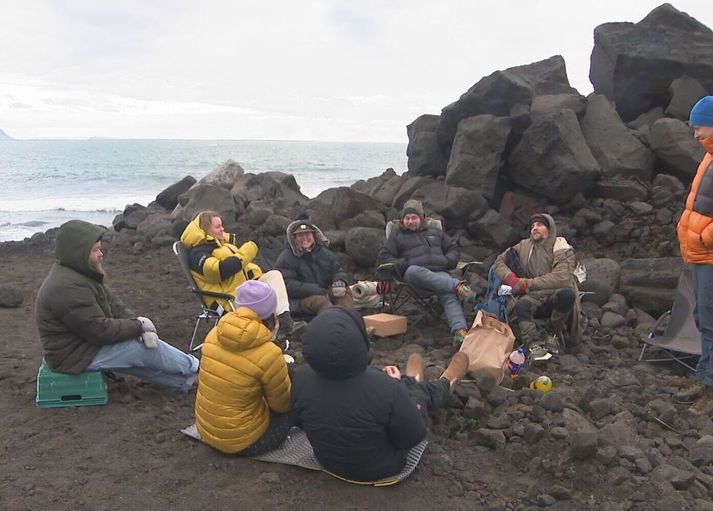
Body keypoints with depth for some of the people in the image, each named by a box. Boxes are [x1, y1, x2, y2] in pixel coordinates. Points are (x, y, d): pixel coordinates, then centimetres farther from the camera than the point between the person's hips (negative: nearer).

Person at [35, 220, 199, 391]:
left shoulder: (80, 273, 4)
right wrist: (139, 325, -16)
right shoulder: (67, 287, -30)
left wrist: (137, 323, -12)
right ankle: (194, 368, 11)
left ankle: (186, 380, 17)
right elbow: (101, 330, -29)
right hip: (76, 355, -10)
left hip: (88, 340, 10)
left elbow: (113, 303, 4)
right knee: (148, 349, -8)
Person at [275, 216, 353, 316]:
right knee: (319, 300, -34)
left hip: (325, 293, 6)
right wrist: (318, 291, -24)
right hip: (300, 299, -6)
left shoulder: (324, 252, 13)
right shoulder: (286, 258, -5)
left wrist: (339, 283, -14)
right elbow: (289, 285, -15)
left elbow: (338, 271, 13)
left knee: (344, 291, -18)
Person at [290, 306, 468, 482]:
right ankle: (445, 383, 54)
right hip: (379, 469, -3)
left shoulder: (300, 379, -27)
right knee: (419, 392, 19)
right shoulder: (385, 388, -39)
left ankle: (411, 381, 58)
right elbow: (414, 436, -22)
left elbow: (298, 421, -6)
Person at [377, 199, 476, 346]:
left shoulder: (435, 232, 29)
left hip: (439, 272, 2)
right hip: (414, 272, -2)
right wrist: (404, 265, -3)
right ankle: (457, 286, -48)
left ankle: (460, 330, -51)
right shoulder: (397, 235, 22)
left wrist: (447, 261, 9)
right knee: (414, 271, -42)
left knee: (449, 295, -33)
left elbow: (454, 249, 32)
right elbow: (383, 256, 14)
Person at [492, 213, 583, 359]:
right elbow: (498, 262, 9)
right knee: (521, 305, -31)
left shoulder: (562, 248, -1)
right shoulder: (524, 246, 12)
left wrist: (528, 284, -18)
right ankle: (535, 345, -45)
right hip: (533, 297, 2)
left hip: (554, 296, -1)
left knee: (567, 293, -34)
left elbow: (561, 277, -16)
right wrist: (511, 279, -12)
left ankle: (554, 334, -14)